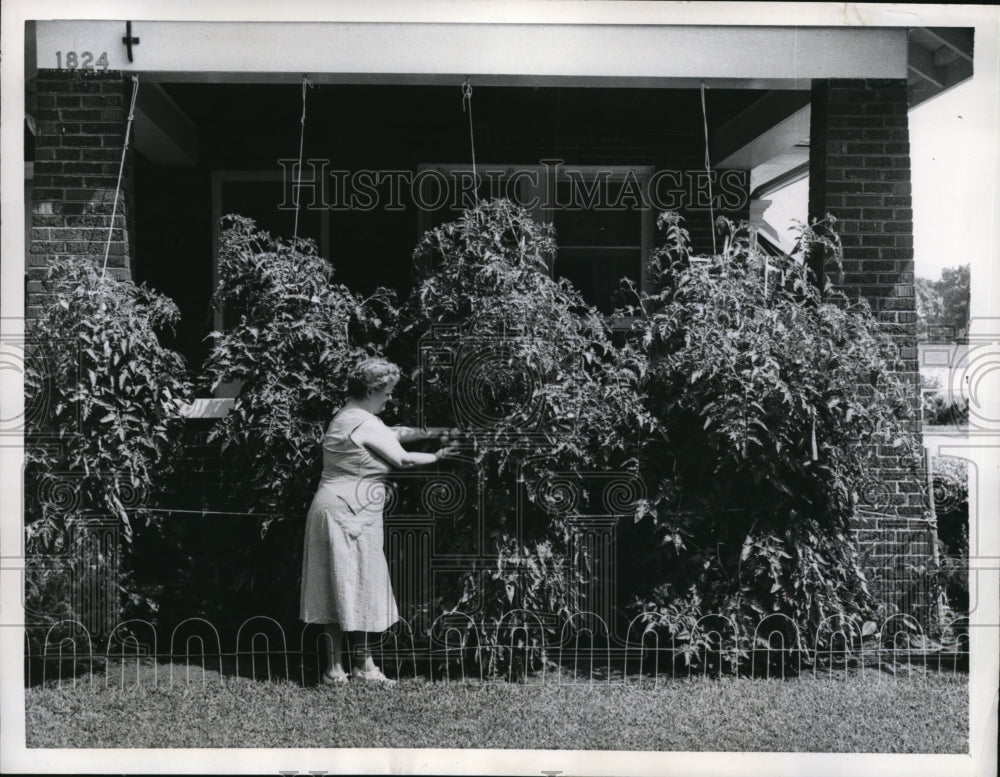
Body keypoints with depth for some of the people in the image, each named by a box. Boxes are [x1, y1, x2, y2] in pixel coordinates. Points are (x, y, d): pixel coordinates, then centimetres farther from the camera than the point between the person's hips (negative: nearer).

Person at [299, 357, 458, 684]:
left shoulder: (345, 418, 16)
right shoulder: (365, 424, -15)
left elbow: (393, 433, 23)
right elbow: (402, 459, -7)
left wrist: (431, 432, 18)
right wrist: (437, 456, 8)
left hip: (332, 510, 10)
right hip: (349, 515, -10)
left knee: (339, 590, 10)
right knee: (355, 587, 0)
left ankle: (335, 668, 15)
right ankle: (362, 665, 10)